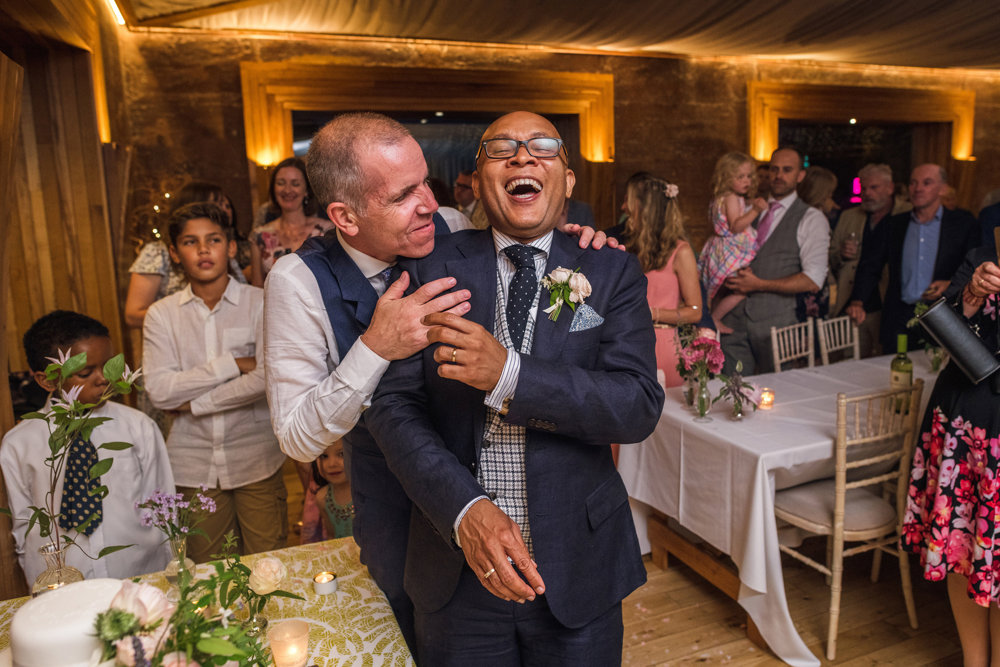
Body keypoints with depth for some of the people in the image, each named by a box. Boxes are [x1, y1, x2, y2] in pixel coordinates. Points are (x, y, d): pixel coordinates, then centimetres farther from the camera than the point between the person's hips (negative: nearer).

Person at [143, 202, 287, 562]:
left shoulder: (261, 303, -5)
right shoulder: (161, 314, 2)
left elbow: (267, 379, -15)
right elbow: (160, 391, -8)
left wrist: (194, 402, -9)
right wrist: (233, 364, -14)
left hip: (256, 459, -2)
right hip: (194, 465, 2)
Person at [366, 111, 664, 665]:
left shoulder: (612, 275, -3)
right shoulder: (435, 269, -2)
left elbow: (640, 406, -13)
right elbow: (393, 404, -7)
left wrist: (508, 374, -26)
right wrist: (465, 509, -21)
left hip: (576, 569, 1)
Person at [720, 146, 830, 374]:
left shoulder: (812, 219, -1)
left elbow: (813, 280, -11)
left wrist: (759, 285, -14)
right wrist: (731, 275, -2)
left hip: (776, 321, -3)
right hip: (736, 316, 4)